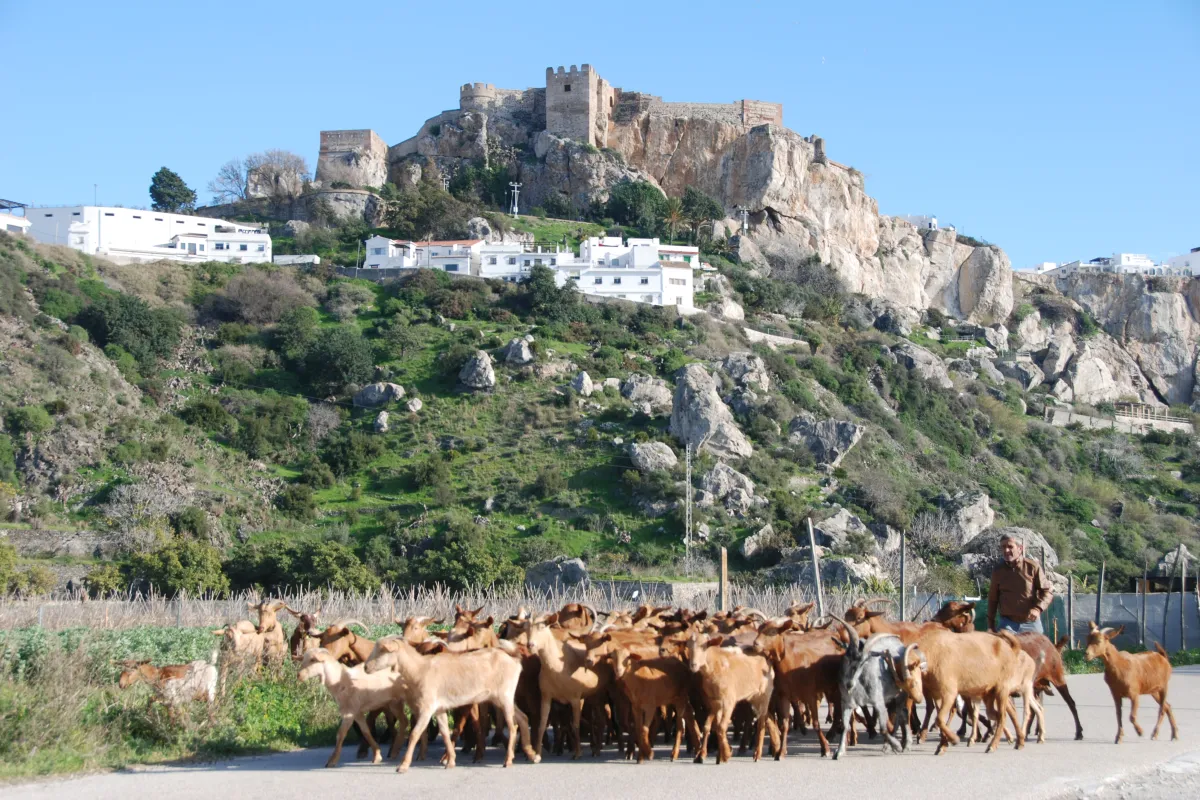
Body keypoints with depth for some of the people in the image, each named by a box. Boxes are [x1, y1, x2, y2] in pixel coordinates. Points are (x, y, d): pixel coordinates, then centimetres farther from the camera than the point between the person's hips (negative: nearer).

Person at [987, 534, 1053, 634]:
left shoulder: (1033, 567, -1)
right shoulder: (998, 572, 7)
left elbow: (1047, 591, 0)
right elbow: (993, 599, 15)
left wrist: (1037, 608, -17)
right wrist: (990, 625, 14)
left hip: (1031, 623, 0)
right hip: (1007, 624, 1)